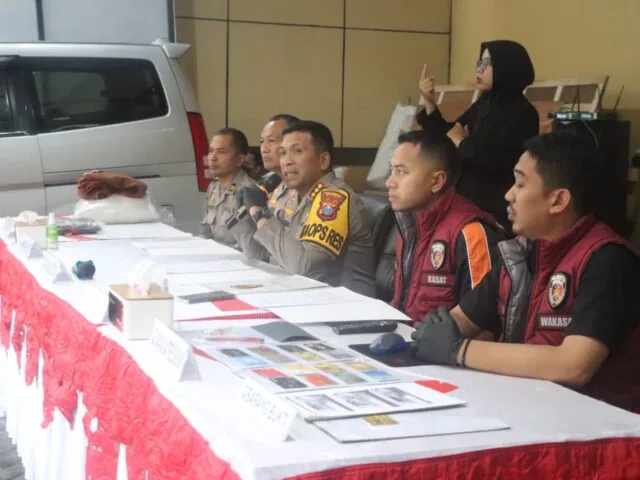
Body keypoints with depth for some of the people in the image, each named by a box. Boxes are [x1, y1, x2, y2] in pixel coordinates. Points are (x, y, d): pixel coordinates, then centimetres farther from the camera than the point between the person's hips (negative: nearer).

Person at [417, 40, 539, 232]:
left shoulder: (522, 113, -13)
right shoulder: (482, 105, 10)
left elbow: (495, 160, -25)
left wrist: (461, 142, -10)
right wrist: (429, 102, 2)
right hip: (468, 203, 8)